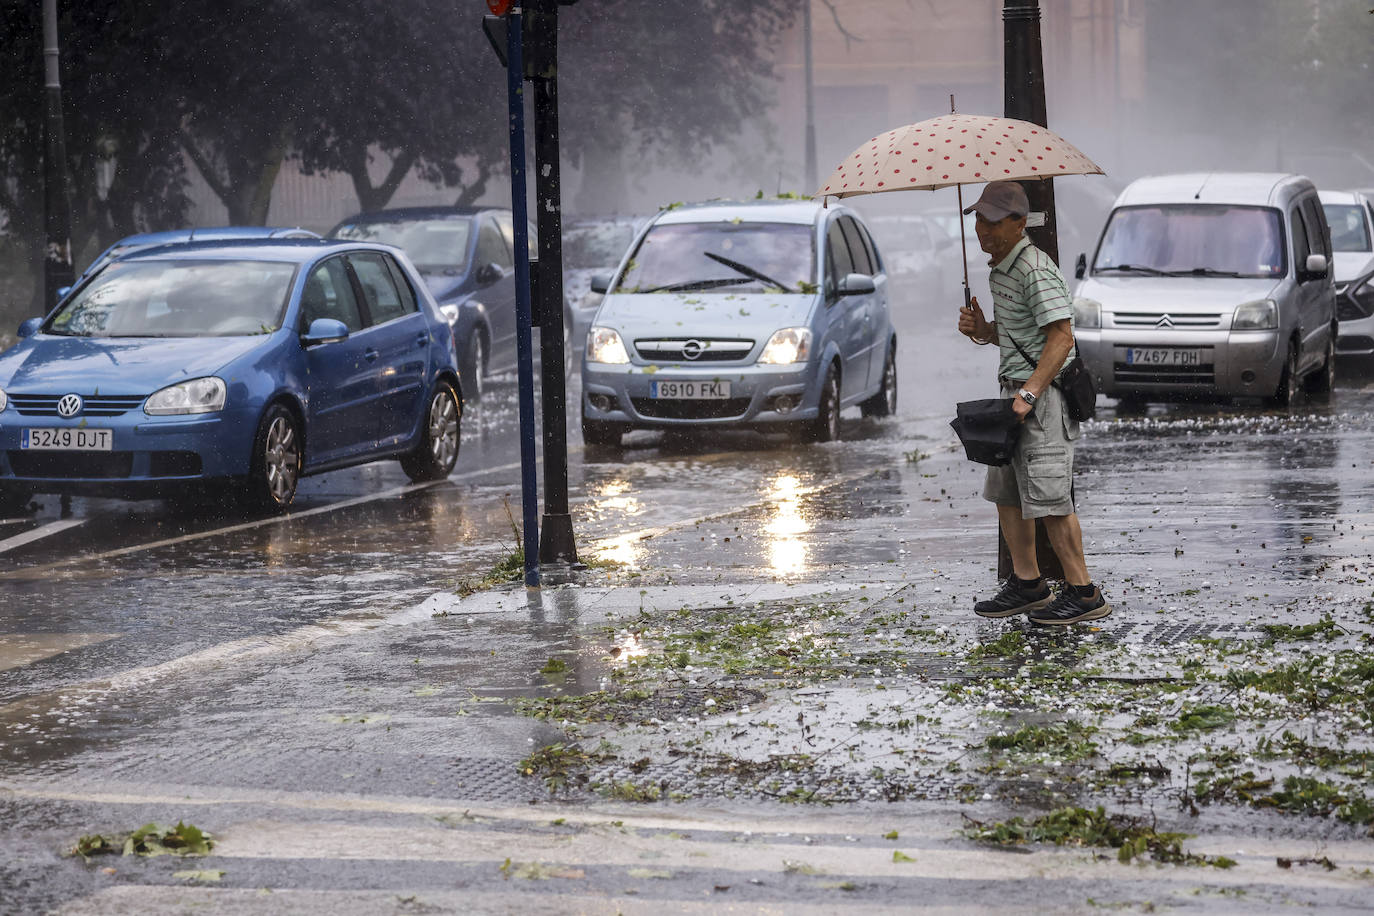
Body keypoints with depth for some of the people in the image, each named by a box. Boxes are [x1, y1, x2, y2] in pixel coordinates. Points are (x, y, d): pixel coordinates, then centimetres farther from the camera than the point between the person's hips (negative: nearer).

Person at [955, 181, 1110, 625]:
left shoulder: (1036, 272, -18)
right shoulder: (999, 269, 15)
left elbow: (1061, 338, -23)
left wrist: (1028, 395, -28)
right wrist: (982, 330, 4)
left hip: (1043, 394, -10)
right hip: (1017, 390, 10)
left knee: (1048, 496, -10)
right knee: (1005, 490, 13)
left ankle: (1084, 593, -5)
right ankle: (1027, 584, 23)